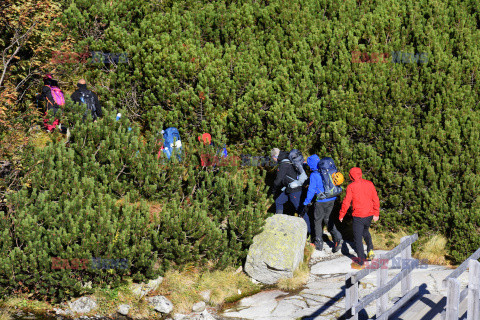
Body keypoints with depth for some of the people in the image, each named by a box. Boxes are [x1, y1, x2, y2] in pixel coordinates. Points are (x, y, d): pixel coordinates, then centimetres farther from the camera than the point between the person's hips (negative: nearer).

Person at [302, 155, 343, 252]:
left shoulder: (314, 175, -14)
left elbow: (311, 190, -14)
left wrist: (306, 203, -7)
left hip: (321, 201, -6)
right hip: (332, 199, 6)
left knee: (317, 221, 11)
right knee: (327, 219, 19)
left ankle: (319, 244, 17)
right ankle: (337, 237, 0)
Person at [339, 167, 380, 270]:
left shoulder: (351, 187, -9)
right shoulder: (369, 184, 3)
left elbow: (346, 202, -9)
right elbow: (375, 199, 6)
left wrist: (341, 215, 3)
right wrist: (376, 214, 14)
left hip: (358, 216, -5)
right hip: (369, 215, 5)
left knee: (358, 239, 4)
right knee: (365, 231, 32)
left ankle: (360, 263, 9)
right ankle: (370, 250, 17)